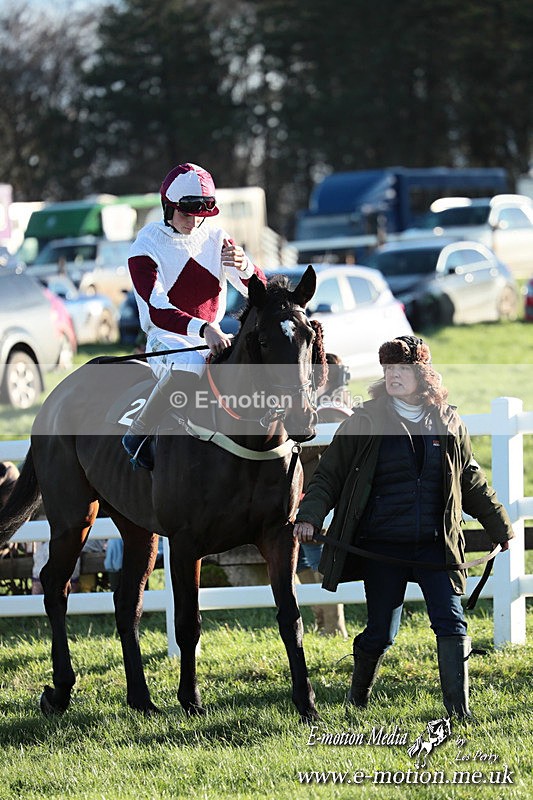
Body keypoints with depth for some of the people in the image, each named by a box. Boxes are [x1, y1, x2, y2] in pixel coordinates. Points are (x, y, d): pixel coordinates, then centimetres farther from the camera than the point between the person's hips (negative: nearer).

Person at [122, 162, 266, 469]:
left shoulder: (216, 239, 7)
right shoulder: (148, 246, -7)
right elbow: (158, 311, -20)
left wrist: (245, 267, -22)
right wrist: (203, 329, -37)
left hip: (215, 336, 5)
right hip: (166, 337, -5)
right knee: (190, 364, -40)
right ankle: (137, 434, -25)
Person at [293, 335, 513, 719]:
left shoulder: (448, 424, 7)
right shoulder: (366, 422, 0)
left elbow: (473, 484, 19)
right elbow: (329, 475, 2)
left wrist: (502, 529, 24)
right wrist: (310, 515, -14)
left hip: (434, 544, 2)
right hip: (382, 546, -2)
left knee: (452, 623, -8)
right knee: (381, 631, 4)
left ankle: (459, 708, -5)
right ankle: (358, 698, 27)